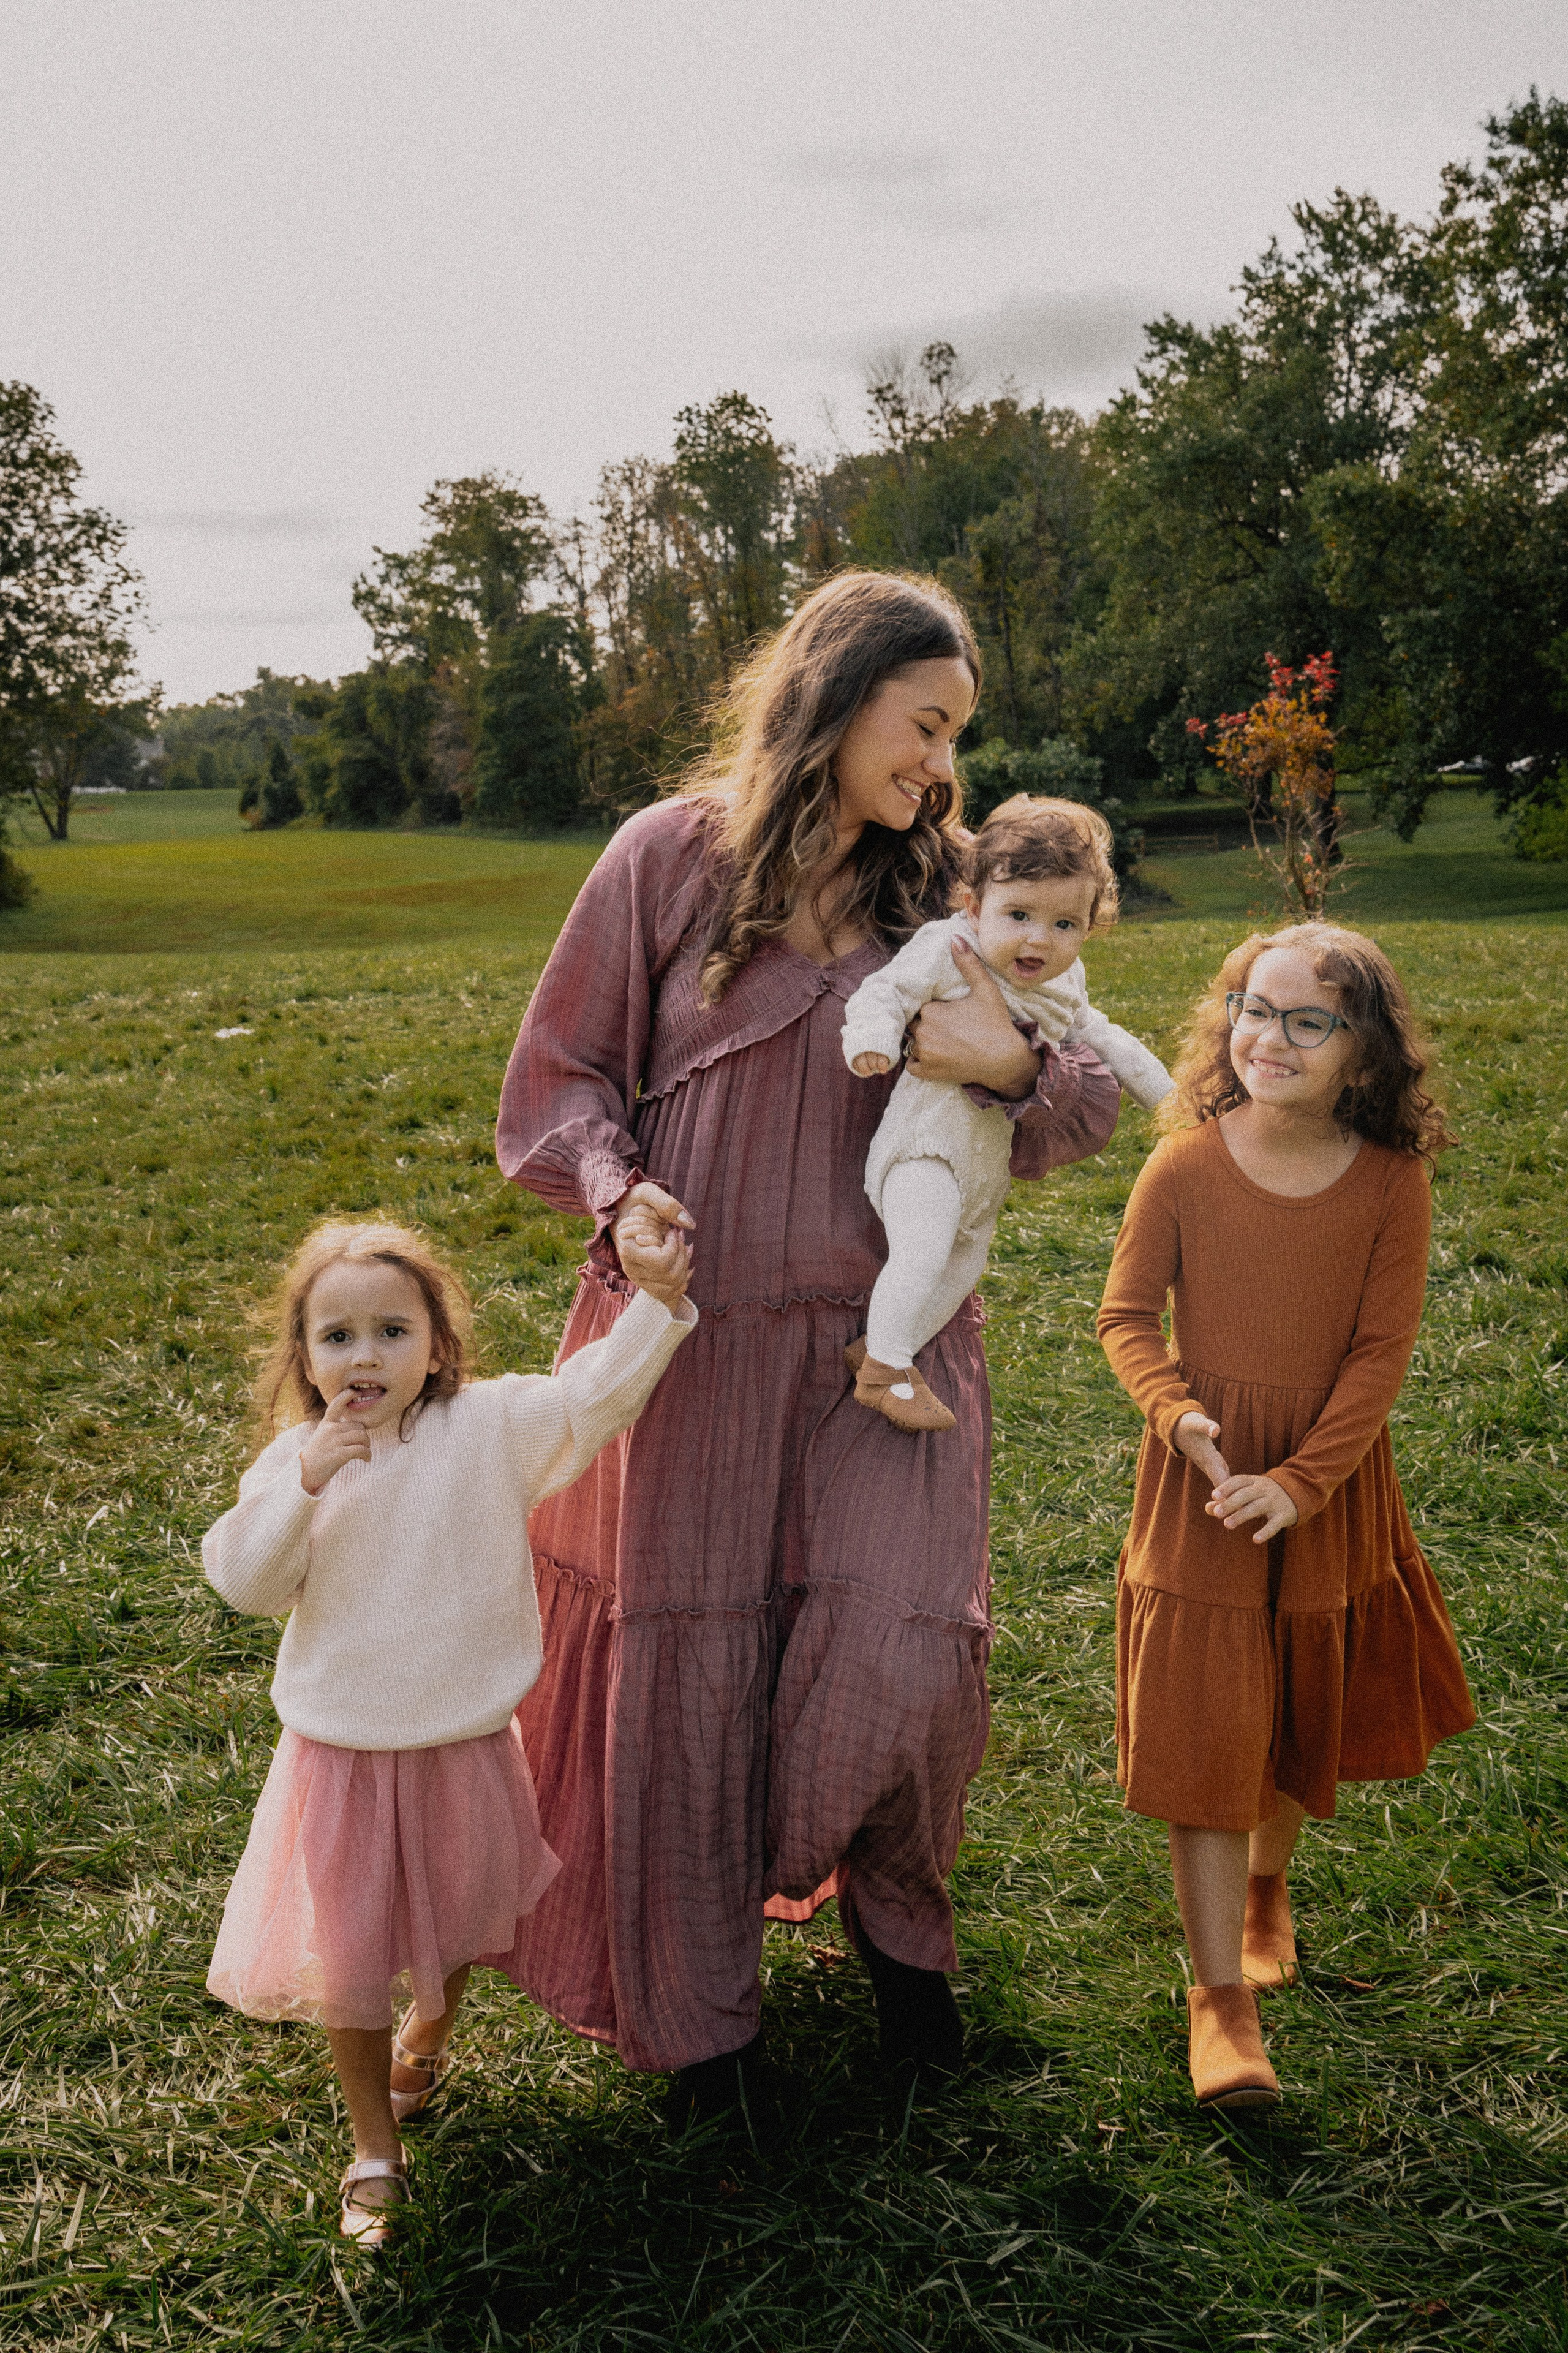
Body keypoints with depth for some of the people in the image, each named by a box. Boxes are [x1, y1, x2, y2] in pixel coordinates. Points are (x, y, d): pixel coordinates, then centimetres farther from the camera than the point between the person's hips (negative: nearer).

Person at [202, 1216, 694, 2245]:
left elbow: (598, 1393, -20)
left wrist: (657, 1301, -35)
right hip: (343, 1755, 0)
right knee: (349, 1956, 10)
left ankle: (426, 2035, 56)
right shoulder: (296, 1461, -8)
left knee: (457, 1923, 23)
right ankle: (376, 2147, 32)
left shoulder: (492, 1427, -12)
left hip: (466, 1745, 0)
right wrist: (305, 1486, -29)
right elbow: (246, 1583, -15)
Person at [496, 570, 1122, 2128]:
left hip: (882, 1342, 2)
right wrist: (618, 1194, -15)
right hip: (694, 1339, -1)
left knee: (900, 1658, -9)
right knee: (686, 1667, 7)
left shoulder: (935, 887, 6)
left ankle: (895, 1921, 26)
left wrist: (1016, 1068, -13)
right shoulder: (669, 858, -2)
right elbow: (561, 1077, 3)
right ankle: (694, 2016, 30)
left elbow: (1089, 1111, 8)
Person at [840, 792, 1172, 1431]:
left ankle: (877, 1347, 31)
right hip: (927, 1139, -8)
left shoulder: (1062, 984, 7)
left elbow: (1098, 1037, 21)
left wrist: (1164, 1090, 24)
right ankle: (885, 1367, -5)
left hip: (988, 1157, 8)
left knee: (962, 1267, 15)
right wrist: (872, 1040, -39)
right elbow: (886, 991, -19)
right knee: (922, 1252, -23)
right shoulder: (948, 950, -15)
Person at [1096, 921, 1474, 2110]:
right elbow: (1127, 1317, -3)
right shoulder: (1185, 1168, -12)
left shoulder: (1392, 1182, -10)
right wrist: (1180, 1415, -21)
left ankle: (1266, 1883, 49)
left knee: (1307, 1723, 19)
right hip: (1201, 1487, -2)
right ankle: (1221, 1998, 11)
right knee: (1205, 1736, -1)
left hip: (1329, 1487, 2)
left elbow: (1381, 1354, -9)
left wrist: (1299, 1482, -17)